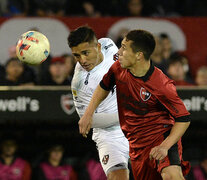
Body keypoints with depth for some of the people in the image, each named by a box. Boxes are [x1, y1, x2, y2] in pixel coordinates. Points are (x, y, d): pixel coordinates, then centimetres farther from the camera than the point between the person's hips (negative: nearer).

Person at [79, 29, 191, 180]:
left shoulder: (162, 86, -24)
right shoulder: (118, 69, -5)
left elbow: (183, 119, -17)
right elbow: (104, 87, 18)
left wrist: (165, 146, -28)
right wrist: (89, 113, 9)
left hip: (162, 135, -6)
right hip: (137, 143, 6)